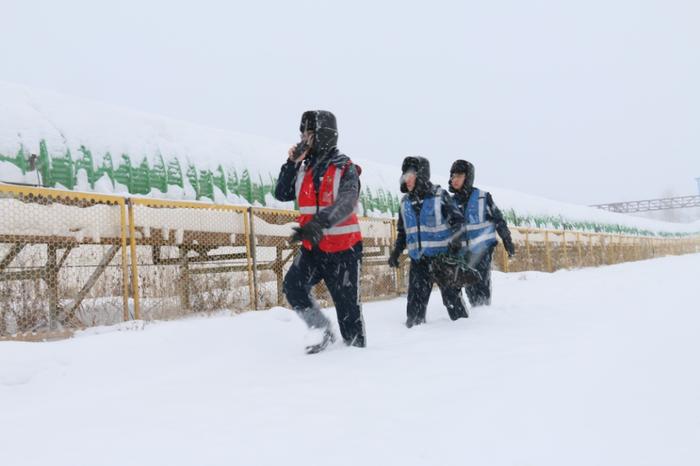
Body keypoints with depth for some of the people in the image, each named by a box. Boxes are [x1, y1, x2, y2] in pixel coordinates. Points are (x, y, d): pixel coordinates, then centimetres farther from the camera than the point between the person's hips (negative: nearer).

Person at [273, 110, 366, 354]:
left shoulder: (345, 169, -11)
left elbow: (345, 204, -27)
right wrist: (291, 163, -4)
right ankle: (322, 331, 0)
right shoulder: (304, 169, 7)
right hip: (312, 248, 5)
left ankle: (356, 347, 20)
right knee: (293, 285, -15)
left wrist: (318, 224, -44)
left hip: (344, 249, -5)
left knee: (347, 304, 2)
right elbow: (281, 194, 8)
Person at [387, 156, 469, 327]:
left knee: (451, 296, 1)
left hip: (442, 256, -4)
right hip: (418, 260, 4)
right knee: (415, 301, 1)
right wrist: (396, 251, 9)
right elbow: (402, 231, 20)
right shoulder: (406, 202, 10)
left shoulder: (439, 196, -5)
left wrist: (455, 240, -18)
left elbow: (457, 220, -2)